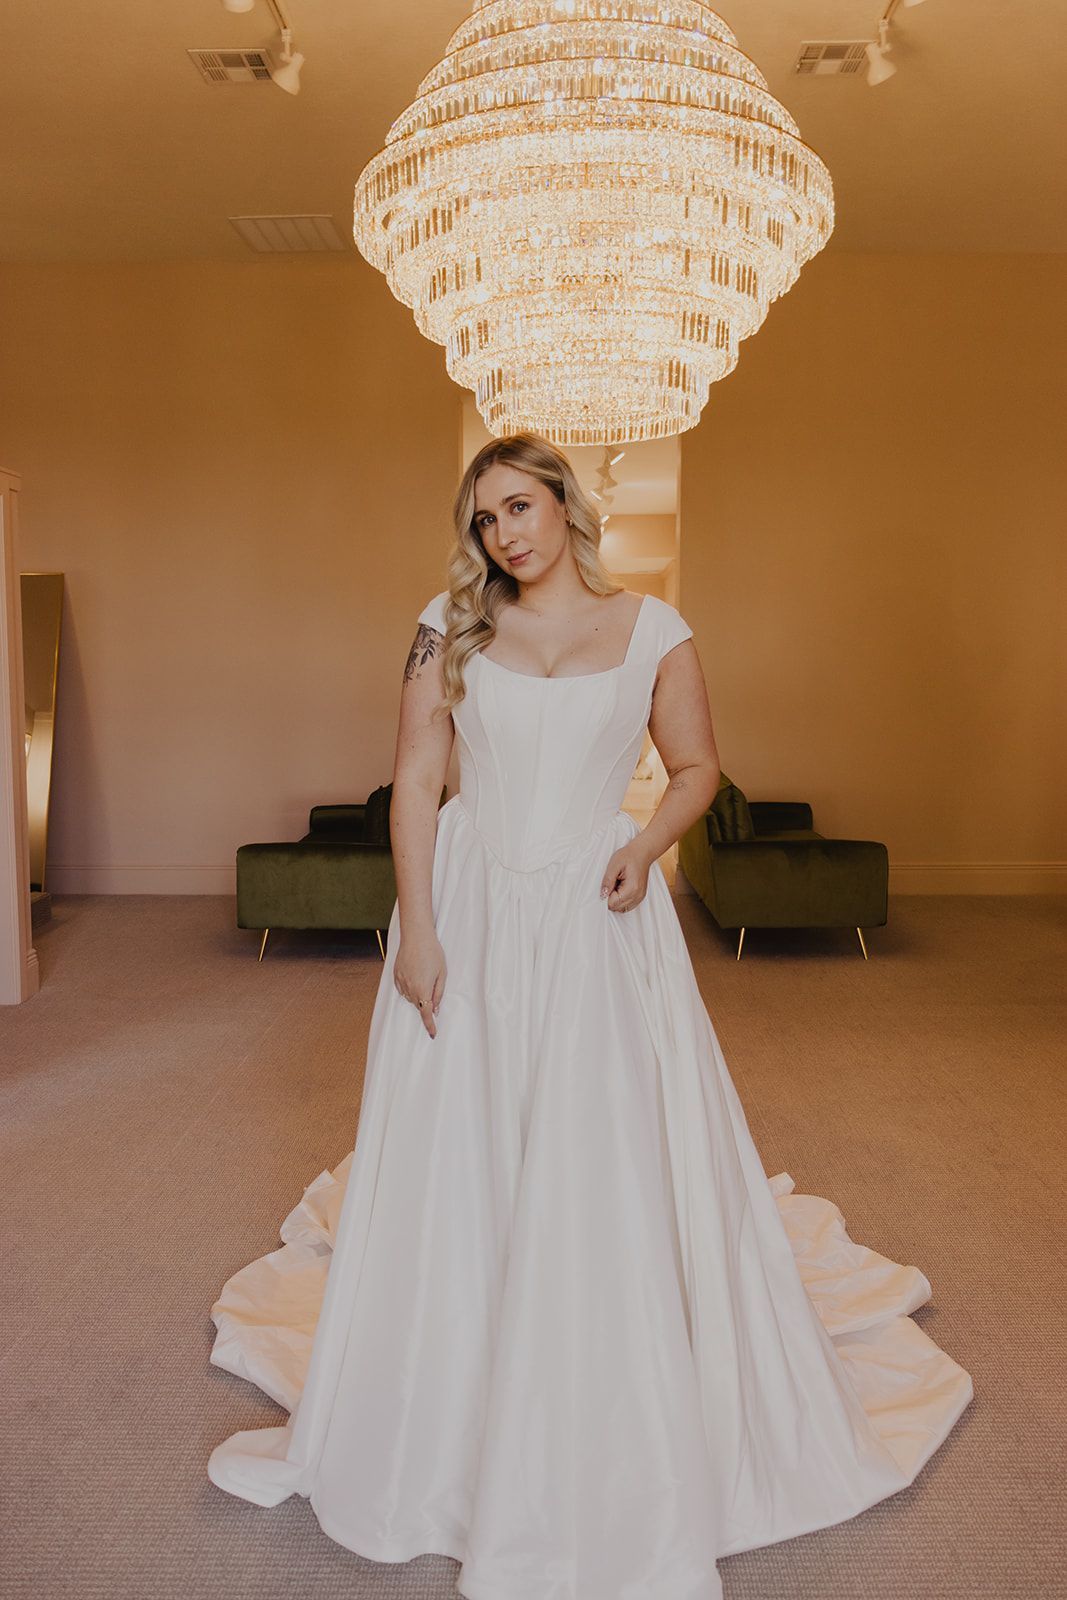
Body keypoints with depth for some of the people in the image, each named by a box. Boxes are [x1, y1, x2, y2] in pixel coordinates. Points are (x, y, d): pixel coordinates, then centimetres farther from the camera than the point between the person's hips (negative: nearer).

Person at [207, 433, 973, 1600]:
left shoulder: (652, 631, 0)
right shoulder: (452, 627, 2)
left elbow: (696, 767, 8)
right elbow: (415, 781, -1)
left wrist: (647, 843, -12)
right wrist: (417, 928, -8)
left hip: (597, 918, -1)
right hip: (471, 912, 1)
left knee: (604, 1165, 1)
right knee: (453, 1166, 8)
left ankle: (605, 1455, 24)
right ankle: (448, 1431, 31)